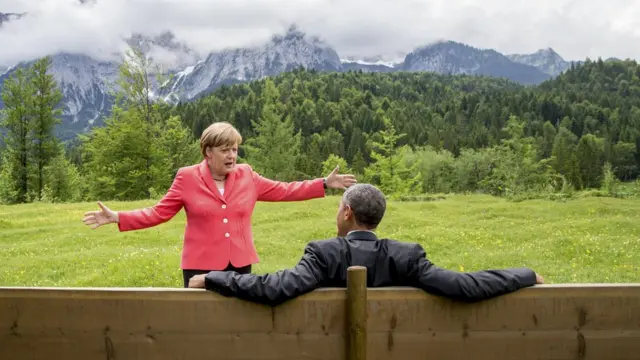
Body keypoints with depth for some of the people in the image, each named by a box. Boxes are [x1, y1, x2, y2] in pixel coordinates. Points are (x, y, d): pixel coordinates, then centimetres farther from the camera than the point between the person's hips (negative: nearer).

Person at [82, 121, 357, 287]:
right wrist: (117, 218, -13)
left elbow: (283, 191, 8)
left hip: (240, 264, 3)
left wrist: (325, 184, 5)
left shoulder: (246, 176, 3)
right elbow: (158, 213, -3)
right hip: (201, 266, -3)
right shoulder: (187, 178, -5)